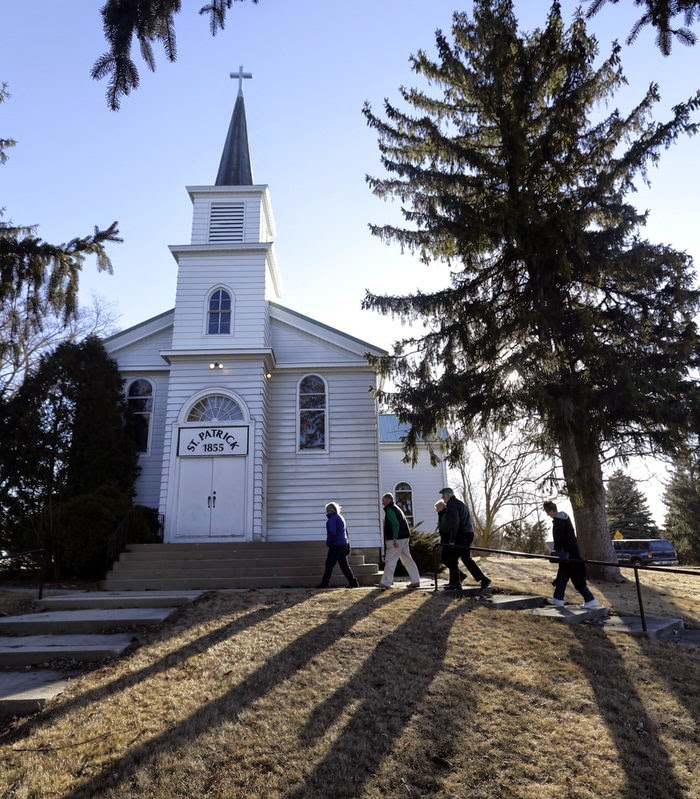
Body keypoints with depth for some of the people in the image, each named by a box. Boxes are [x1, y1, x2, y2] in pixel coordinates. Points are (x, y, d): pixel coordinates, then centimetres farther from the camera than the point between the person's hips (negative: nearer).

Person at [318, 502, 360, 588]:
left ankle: (324, 583, 1)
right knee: (344, 565, 10)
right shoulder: (341, 518, 19)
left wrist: (328, 542, -7)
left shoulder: (332, 518, -11)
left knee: (329, 564, -3)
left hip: (336, 545, -9)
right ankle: (353, 582, 8)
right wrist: (347, 545, 20)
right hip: (344, 545, 9)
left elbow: (332, 532, -20)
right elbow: (346, 532, 21)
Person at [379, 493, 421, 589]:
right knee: (407, 560, 11)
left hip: (397, 539, -10)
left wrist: (394, 539, -24)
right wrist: (388, 538, 26)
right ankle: (416, 581, 11)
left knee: (390, 561, -3)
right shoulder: (396, 508, 20)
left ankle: (385, 582, 2)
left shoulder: (390, 510, -11)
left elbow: (395, 524, -21)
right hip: (405, 538, 10)